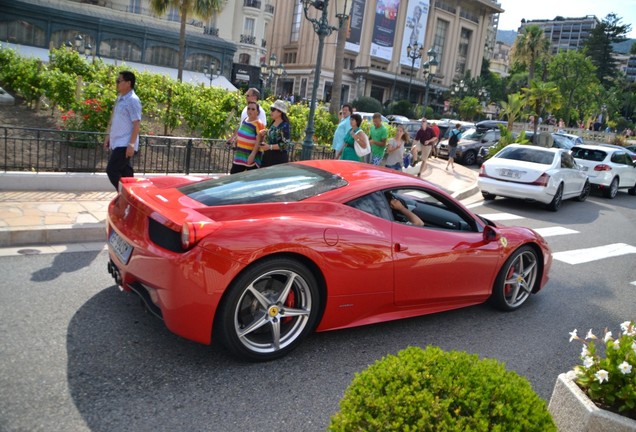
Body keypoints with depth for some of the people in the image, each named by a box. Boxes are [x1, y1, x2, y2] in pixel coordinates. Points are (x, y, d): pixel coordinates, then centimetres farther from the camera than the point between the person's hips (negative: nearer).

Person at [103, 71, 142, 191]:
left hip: (125, 144, -9)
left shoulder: (133, 100, -13)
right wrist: (108, 135, 21)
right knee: (125, 172, 13)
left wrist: (131, 144, -23)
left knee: (112, 170, -11)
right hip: (117, 143, 9)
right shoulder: (120, 99, 14)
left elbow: (136, 124, -18)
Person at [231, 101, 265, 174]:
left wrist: (252, 155, -25)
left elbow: (258, 141, -19)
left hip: (251, 158, -7)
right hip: (240, 156, 8)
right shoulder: (244, 121, 9)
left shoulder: (258, 124, -14)